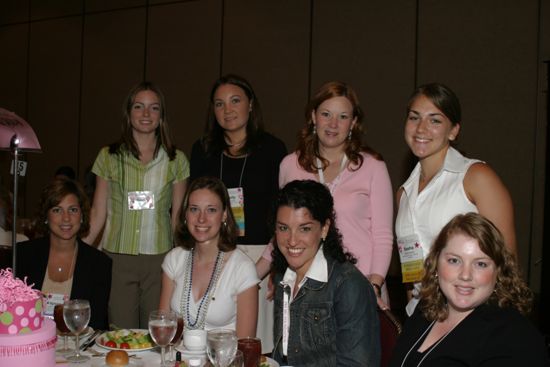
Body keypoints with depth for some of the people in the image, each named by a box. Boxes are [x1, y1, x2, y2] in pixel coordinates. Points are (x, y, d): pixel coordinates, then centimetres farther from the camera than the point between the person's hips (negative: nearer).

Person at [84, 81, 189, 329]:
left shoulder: (176, 160, 7)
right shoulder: (109, 157, 6)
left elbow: (178, 216, 9)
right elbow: (98, 213, 7)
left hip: (160, 260, 0)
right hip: (117, 259, 0)